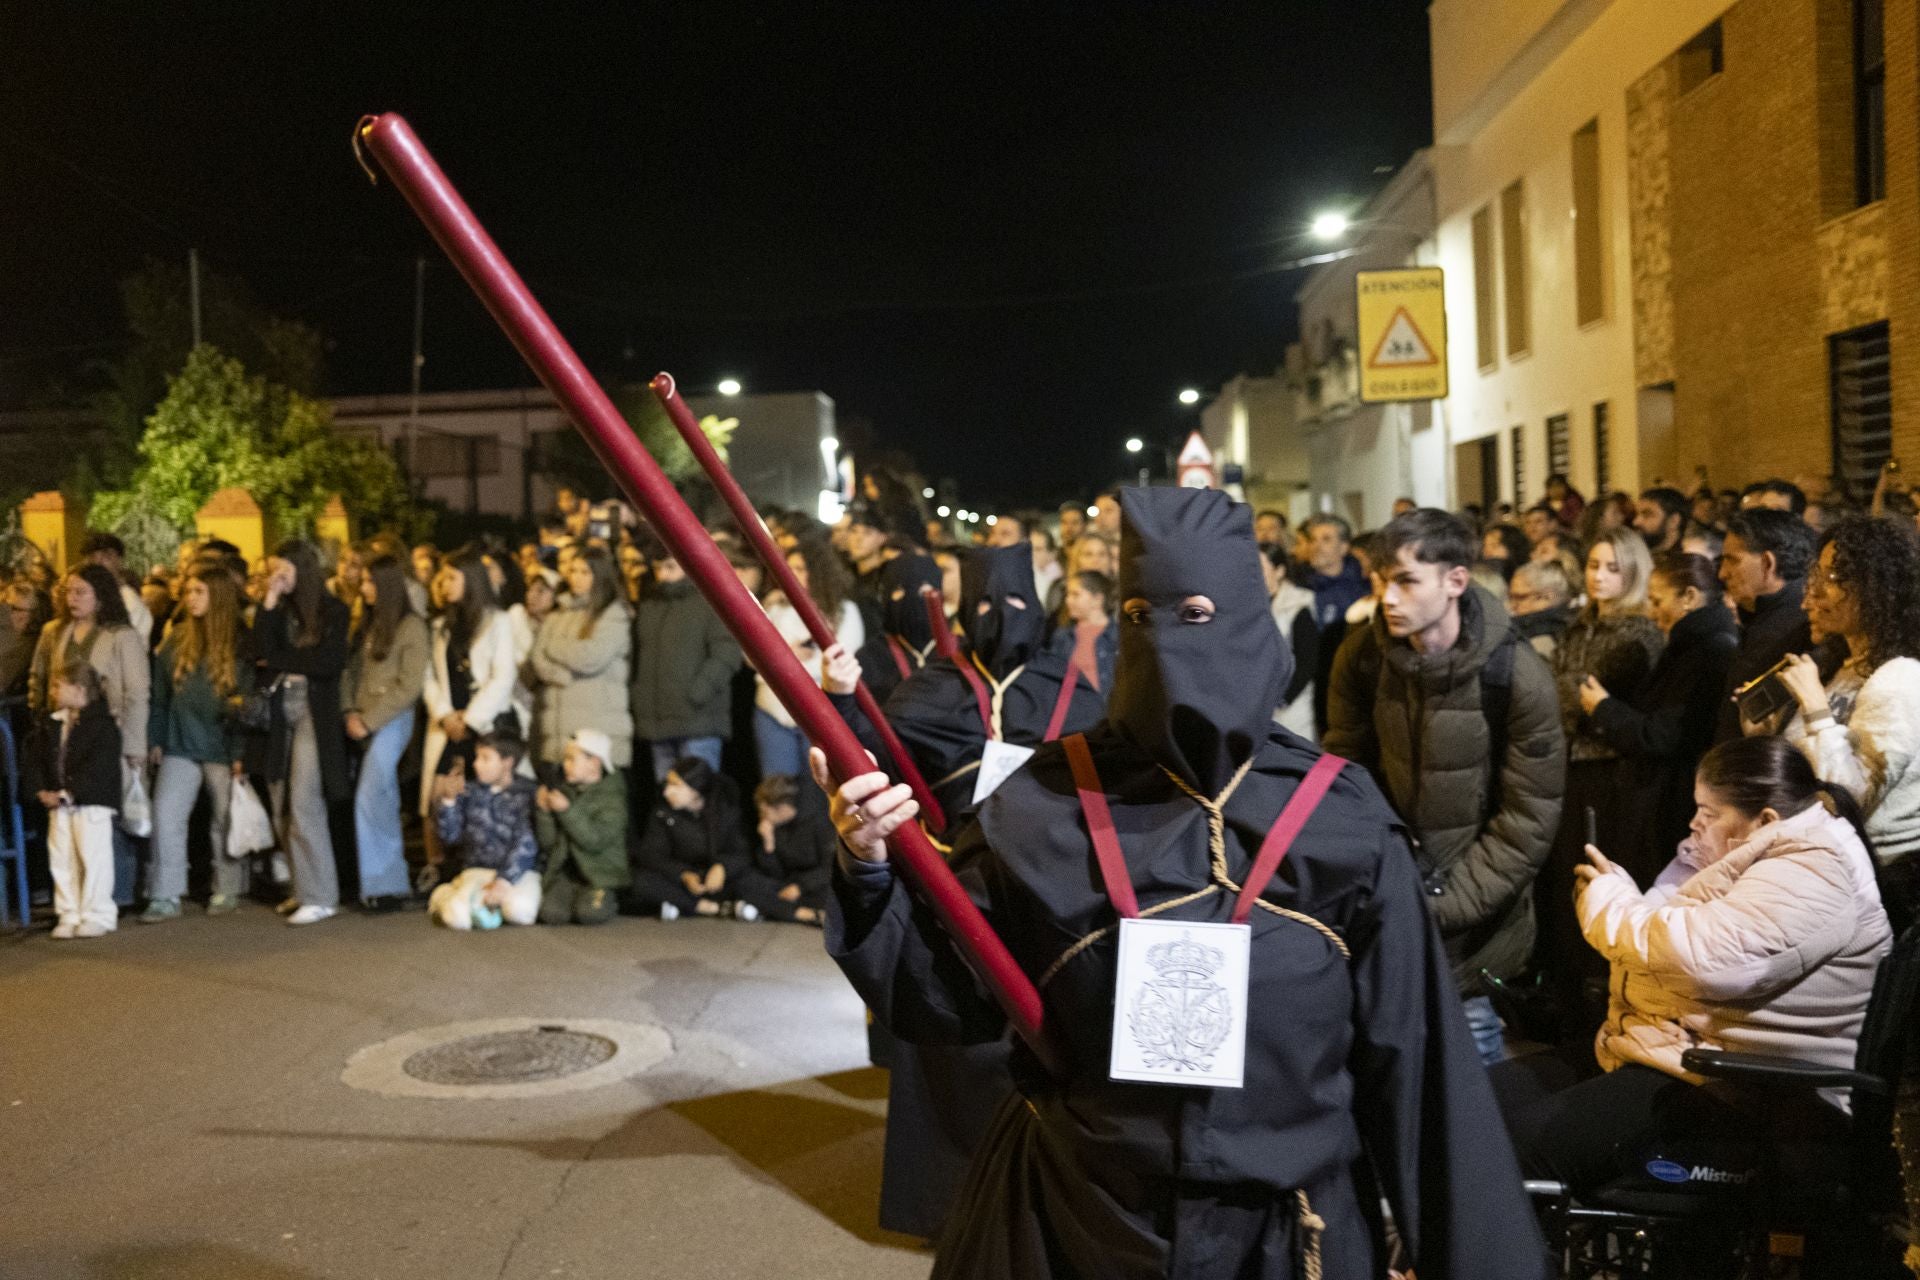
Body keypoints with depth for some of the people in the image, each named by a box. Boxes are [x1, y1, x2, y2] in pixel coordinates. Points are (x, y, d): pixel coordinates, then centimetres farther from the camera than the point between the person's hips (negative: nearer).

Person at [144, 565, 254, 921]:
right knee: (165, 817, -4)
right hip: (180, 745, 3)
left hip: (221, 746, -3)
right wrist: (157, 740, 6)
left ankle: (227, 892, 19)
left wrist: (241, 752, -10)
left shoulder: (240, 642, -3)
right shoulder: (176, 640, 7)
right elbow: (160, 694, 11)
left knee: (224, 822, 6)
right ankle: (165, 898, 1)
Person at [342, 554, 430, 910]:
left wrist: (369, 720, -12)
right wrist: (351, 712, -2)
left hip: (393, 721, -7)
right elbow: (350, 670, 14)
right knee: (385, 803, 10)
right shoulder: (367, 625, 15)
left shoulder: (412, 627, -7)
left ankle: (380, 884, -5)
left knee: (368, 800, -12)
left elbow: (409, 685, -12)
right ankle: (392, 882, 16)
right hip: (366, 724, 7)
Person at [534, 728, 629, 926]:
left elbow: (596, 841, -21)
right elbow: (547, 843, 7)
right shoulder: (565, 792, 10)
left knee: (590, 913, -28)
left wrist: (567, 811, -23)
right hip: (566, 871, 4)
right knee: (550, 913, -22)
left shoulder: (612, 798, -7)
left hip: (601, 874, -4)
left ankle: (607, 899, 3)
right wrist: (543, 812, -9)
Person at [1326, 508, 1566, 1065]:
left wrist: (1443, 908, -14)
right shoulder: (1361, 657, -6)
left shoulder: (1518, 676, -15)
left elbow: (1528, 820, -12)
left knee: (1469, 1038, 3)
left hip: (1476, 916, -2)